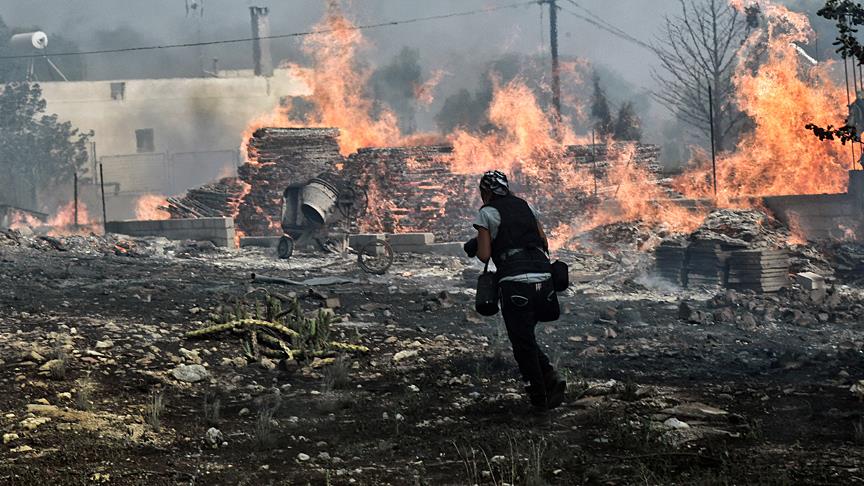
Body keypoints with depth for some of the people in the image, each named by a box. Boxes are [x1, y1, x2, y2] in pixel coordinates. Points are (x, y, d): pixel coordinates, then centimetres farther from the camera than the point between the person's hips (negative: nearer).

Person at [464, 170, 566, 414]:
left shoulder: (487, 213, 2)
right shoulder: (526, 206, 18)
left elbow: (484, 255, -1)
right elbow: (545, 243, 18)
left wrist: (475, 248, 19)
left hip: (515, 283, -6)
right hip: (543, 279, 6)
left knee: (523, 343, 4)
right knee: (526, 338, 21)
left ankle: (539, 399, 5)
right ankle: (551, 380, 4)